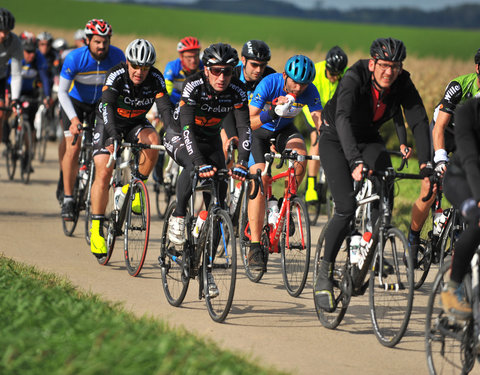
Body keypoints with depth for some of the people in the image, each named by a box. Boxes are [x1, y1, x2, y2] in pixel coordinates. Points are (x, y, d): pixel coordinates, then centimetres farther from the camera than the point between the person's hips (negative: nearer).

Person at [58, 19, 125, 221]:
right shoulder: (75, 58, -27)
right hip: (75, 102, -2)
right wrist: (74, 119, -34)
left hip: (101, 104, 2)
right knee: (73, 148, -15)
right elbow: (62, 91, -23)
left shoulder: (117, 56, -21)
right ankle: (67, 199, -9)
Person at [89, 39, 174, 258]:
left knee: (152, 140, -32)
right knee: (103, 175, -15)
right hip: (110, 124, -2)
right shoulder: (116, 75, -27)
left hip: (137, 124, 2)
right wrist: (113, 134, -56)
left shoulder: (156, 79, -20)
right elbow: (106, 105, -40)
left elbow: (166, 108, -29)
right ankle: (97, 227, -3)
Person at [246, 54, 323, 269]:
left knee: (301, 156, -30)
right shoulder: (269, 84, -29)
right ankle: (255, 247, -17)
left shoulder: (309, 91, -21)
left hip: (285, 130, 3)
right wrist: (273, 112, -49)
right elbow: (249, 122, -32)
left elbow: (320, 120, -26)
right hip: (259, 131, -3)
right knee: (259, 182, -18)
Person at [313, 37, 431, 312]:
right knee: (347, 207, -19)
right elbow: (343, 119, -44)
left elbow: (419, 122, -24)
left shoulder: (403, 85, -19)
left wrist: (425, 163, -38)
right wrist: (355, 162, -58)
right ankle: (325, 274, -6)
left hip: (369, 139, 4)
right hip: (336, 139, -4)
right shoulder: (354, 80, -31)